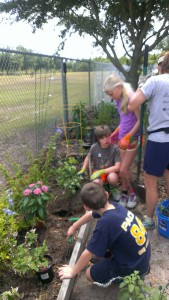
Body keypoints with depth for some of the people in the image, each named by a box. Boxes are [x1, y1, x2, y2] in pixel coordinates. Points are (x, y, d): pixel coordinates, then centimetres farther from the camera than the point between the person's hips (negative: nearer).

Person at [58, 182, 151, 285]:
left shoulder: (106, 223, -34)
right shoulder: (115, 206, -11)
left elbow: (88, 253, -20)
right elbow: (91, 214, 10)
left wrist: (73, 271, -2)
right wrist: (74, 226, 27)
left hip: (134, 267, -7)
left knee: (90, 274, 4)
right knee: (97, 247, 19)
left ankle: (130, 276, 10)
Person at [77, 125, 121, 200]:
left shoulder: (115, 148, -19)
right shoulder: (94, 147, -13)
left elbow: (117, 167, -23)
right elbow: (88, 157, 9)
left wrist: (101, 171, -28)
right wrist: (83, 170, -3)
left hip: (110, 171, -1)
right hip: (97, 171, 1)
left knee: (112, 177, -37)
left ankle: (114, 190, 0)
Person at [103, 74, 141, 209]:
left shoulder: (131, 98, -20)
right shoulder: (119, 100, 6)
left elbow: (140, 120, -19)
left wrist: (128, 137, -21)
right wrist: (117, 132, 9)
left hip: (132, 138, -7)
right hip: (122, 138, 7)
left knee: (124, 170, -2)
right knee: (124, 169, 12)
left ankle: (134, 193, 22)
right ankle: (125, 192, 30)